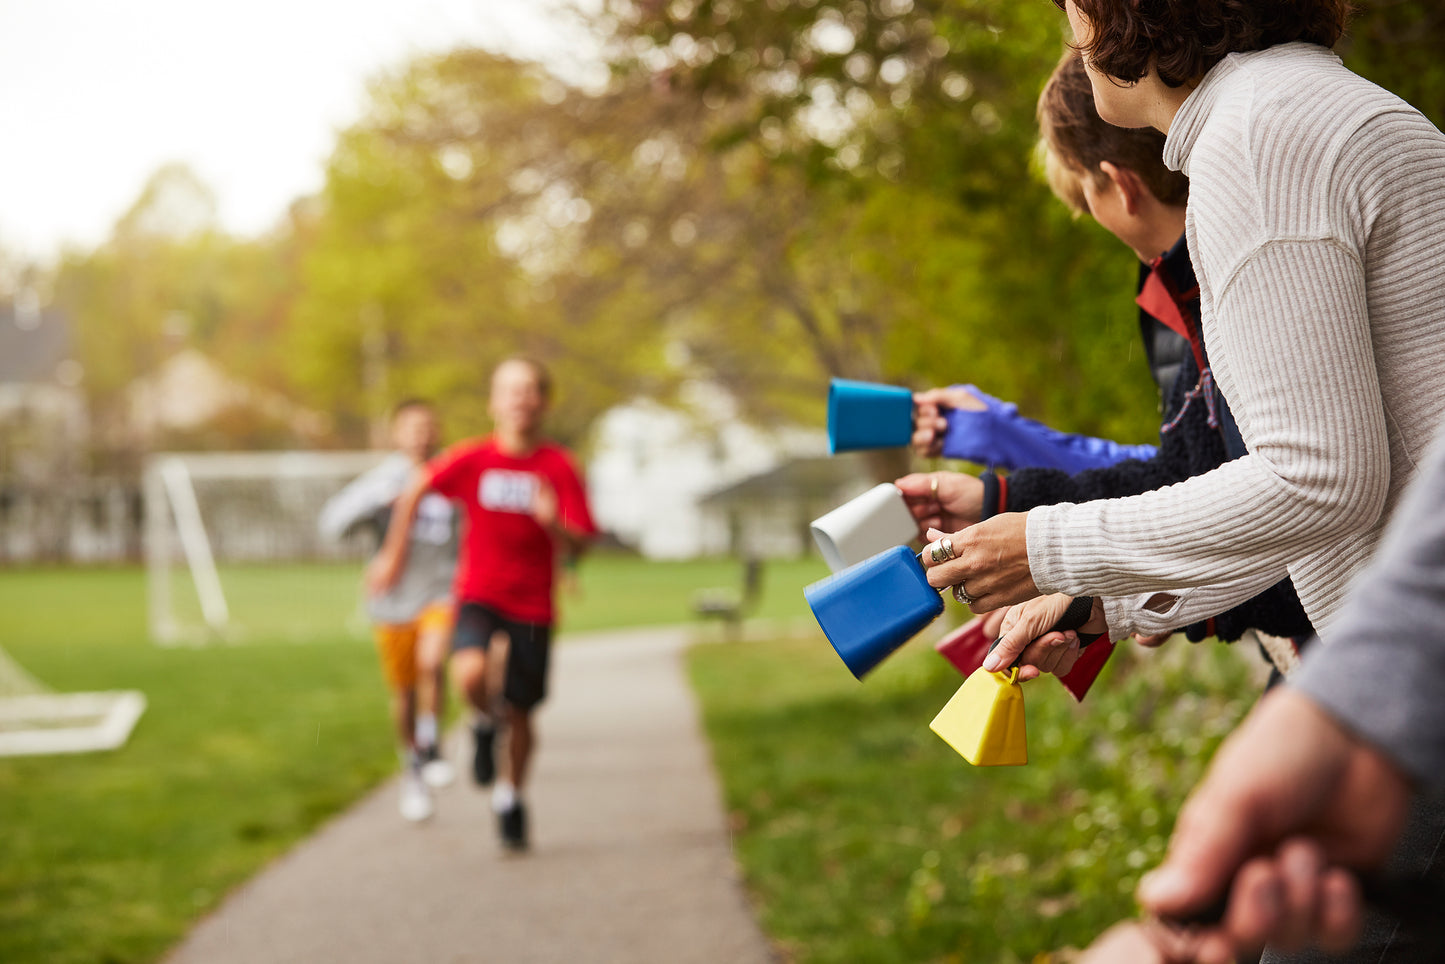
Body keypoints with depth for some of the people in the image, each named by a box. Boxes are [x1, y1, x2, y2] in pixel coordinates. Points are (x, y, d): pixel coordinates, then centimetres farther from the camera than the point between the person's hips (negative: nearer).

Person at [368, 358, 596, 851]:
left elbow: (577, 546, -7)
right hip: (478, 594, -1)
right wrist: (393, 555, 12)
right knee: (471, 672, -30)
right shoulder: (472, 458, -6)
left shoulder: (559, 467, -6)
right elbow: (414, 493, 9)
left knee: (521, 712, 8)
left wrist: (553, 522, -28)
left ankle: (510, 797, 34)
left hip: (532, 606, 1)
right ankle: (483, 725, 5)